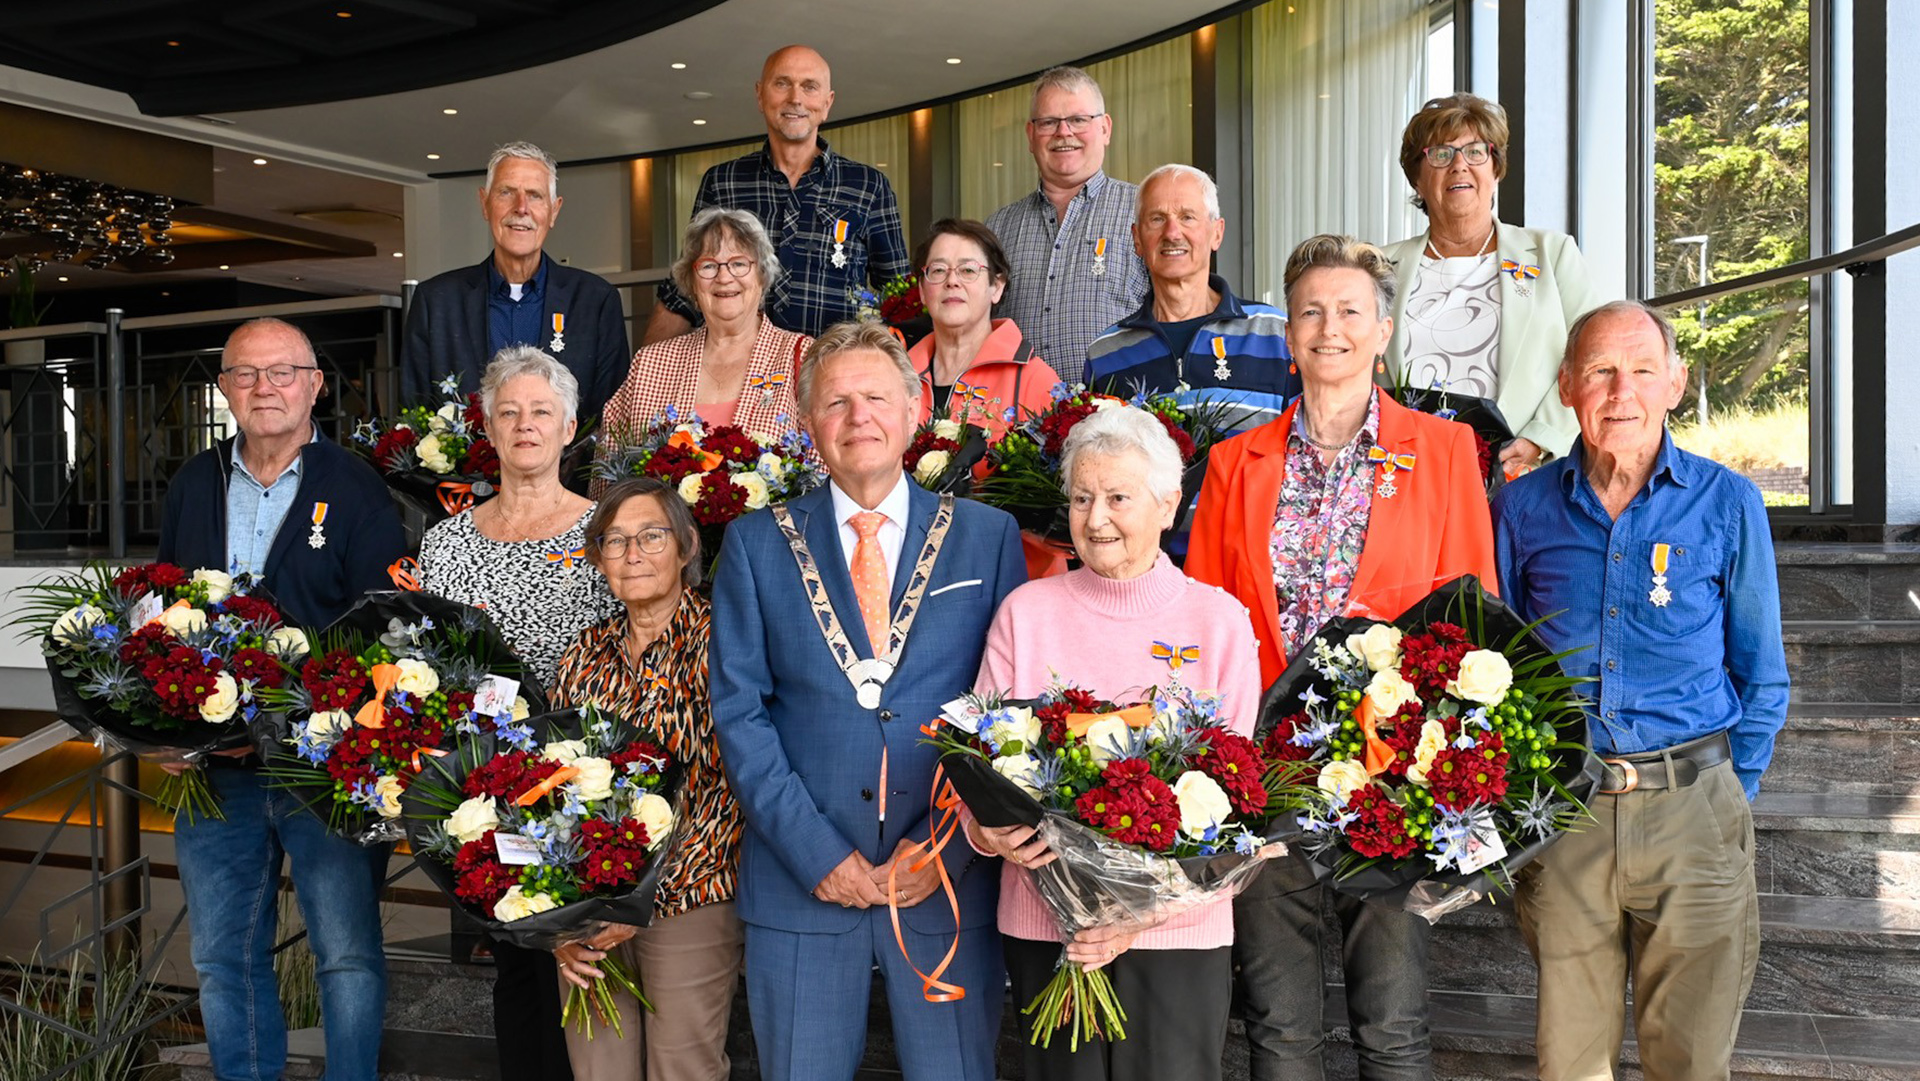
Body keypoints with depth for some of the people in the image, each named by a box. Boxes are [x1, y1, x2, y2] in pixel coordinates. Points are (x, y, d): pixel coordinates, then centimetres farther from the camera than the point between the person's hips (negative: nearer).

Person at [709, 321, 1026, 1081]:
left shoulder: (986, 535, 5)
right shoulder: (757, 543, 5)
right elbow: (739, 710, 0)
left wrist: (947, 846, -8)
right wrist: (815, 851, -9)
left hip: (950, 878, 0)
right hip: (801, 881, 1)